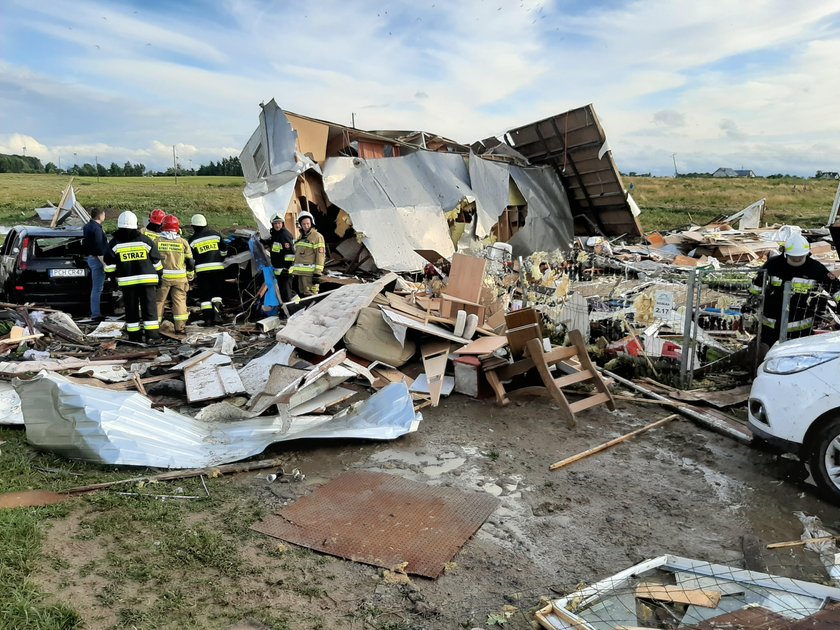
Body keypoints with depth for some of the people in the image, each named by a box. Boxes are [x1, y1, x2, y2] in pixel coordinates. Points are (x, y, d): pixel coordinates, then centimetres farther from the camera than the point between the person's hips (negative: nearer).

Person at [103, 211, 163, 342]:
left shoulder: (115, 243, 3)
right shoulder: (145, 240, 2)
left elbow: (109, 264, 4)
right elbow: (156, 260, 6)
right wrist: (159, 275, 17)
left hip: (126, 281, 1)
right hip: (146, 279, -1)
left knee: (131, 308, 7)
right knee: (149, 306, 2)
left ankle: (134, 335, 9)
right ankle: (151, 333, -2)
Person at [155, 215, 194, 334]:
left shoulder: (157, 241, -2)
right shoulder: (183, 242, -1)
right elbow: (190, 261, 4)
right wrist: (190, 276, 15)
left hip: (162, 276, 0)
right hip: (180, 277, 0)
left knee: (159, 301, 10)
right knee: (179, 301, 7)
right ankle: (180, 327, 7)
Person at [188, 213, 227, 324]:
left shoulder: (193, 240, 0)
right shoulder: (216, 234, 4)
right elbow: (224, 249, 9)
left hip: (202, 269, -2)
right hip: (218, 267, 2)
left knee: (205, 295, 5)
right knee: (216, 292, 13)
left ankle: (207, 318, 1)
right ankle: (216, 314, -1)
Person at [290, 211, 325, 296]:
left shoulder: (317, 236, -7)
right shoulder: (300, 237, 20)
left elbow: (320, 255, -14)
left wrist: (318, 272, -20)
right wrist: (295, 270, 22)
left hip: (310, 273, -8)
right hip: (300, 272, 9)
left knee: (310, 296, -13)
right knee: (302, 294, 14)